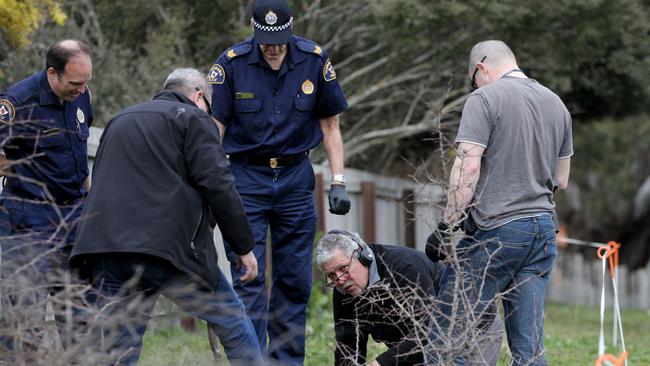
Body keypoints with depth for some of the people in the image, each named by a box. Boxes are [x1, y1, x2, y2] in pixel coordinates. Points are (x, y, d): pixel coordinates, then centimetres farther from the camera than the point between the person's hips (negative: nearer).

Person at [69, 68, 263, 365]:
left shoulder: (119, 121, 28)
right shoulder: (193, 119, 5)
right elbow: (218, 186, -5)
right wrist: (244, 246, -1)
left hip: (105, 247, 6)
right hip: (168, 247, -6)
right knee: (231, 319, 9)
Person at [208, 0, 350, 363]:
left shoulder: (315, 60, -5)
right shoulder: (232, 63, -11)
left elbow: (330, 123, 5)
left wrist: (339, 182, 0)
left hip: (295, 179, 2)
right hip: (247, 178, -2)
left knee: (295, 279, 6)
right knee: (248, 278, -7)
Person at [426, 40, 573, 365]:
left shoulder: (485, 99, -6)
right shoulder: (556, 104, 15)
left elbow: (467, 167, -14)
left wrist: (446, 226, -10)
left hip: (495, 231, -7)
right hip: (544, 229, 7)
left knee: (446, 339, -3)